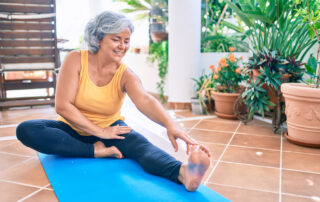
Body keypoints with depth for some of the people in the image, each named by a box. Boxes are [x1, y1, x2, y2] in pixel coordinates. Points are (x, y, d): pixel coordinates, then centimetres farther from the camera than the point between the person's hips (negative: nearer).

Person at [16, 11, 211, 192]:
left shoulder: (125, 74, -11)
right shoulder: (76, 60, -13)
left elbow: (145, 100, -31)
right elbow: (62, 106, -18)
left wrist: (170, 124, -51)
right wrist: (98, 132, -22)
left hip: (110, 128, 0)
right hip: (73, 129, 1)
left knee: (140, 144, -31)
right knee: (26, 130, -26)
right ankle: (97, 151, -28)